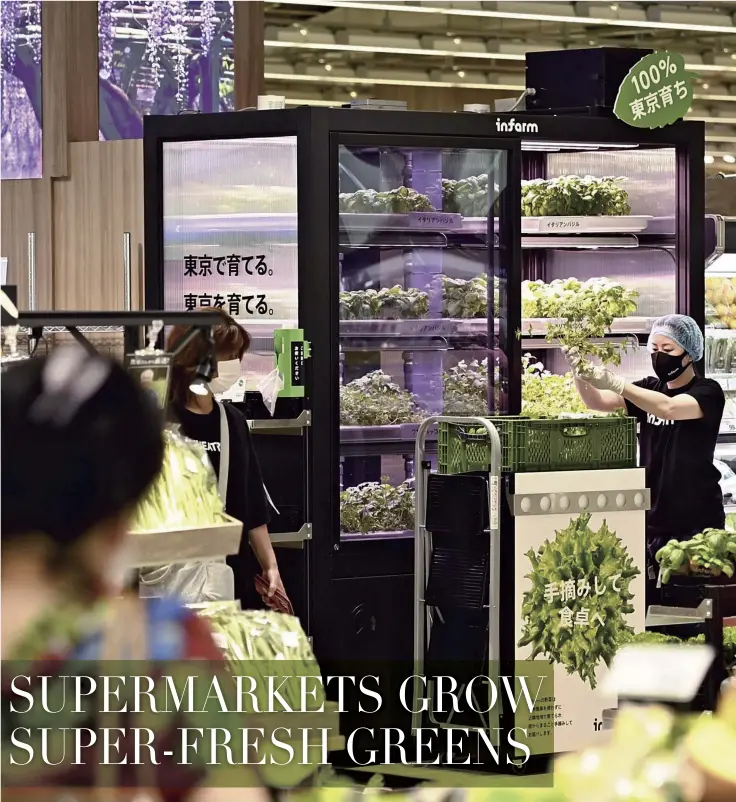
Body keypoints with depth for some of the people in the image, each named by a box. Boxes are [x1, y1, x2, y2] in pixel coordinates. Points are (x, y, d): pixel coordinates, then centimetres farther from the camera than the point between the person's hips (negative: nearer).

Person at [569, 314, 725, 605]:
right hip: (652, 521, 5)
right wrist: (581, 376, -23)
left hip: (697, 523, -5)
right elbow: (598, 402, -2)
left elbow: (668, 408, -27)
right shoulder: (649, 389, 11)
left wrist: (616, 383, -36)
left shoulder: (708, 393, -7)